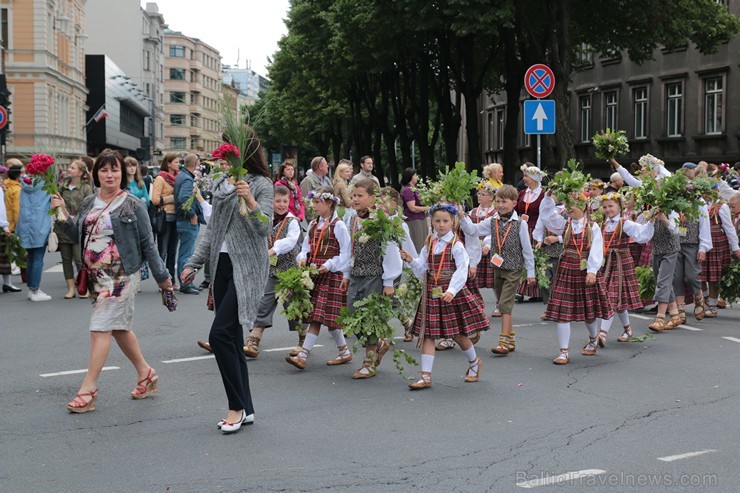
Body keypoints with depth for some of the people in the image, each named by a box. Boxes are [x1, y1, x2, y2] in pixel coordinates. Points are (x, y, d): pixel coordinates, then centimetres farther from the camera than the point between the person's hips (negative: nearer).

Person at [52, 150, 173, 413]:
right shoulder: (88, 204, 10)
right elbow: (80, 236, 13)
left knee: (101, 327, -10)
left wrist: (161, 275, -2)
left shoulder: (133, 205, -6)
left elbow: (147, 244, -4)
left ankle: (88, 388, -6)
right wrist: (64, 215, 0)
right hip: (96, 275, 7)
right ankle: (146, 374, 31)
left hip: (121, 275, -7)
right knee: (120, 328, 15)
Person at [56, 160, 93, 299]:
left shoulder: (86, 188, -3)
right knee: (66, 259, 7)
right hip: (63, 228, 5)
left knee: (79, 259, -6)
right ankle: (71, 288, 15)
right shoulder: (63, 186, 9)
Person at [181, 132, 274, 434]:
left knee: (220, 334, -15)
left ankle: (237, 406, -2)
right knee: (232, 339, 7)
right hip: (221, 264, 7)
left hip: (247, 267, -7)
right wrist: (194, 263, 18)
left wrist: (250, 201, -31)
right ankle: (244, 409, 15)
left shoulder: (261, 184, -6)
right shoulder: (222, 183, 14)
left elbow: (265, 229, -16)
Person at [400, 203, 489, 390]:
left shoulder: (456, 245, -8)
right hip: (432, 293, 5)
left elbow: (461, 272, -15)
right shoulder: (429, 245, 7)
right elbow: (422, 271, 8)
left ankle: (474, 363, 33)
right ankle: (426, 376, 0)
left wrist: (451, 291, -27)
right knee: (427, 334, -1)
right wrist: (411, 261, -9)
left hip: (453, 294, -4)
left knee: (458, 334, 5)